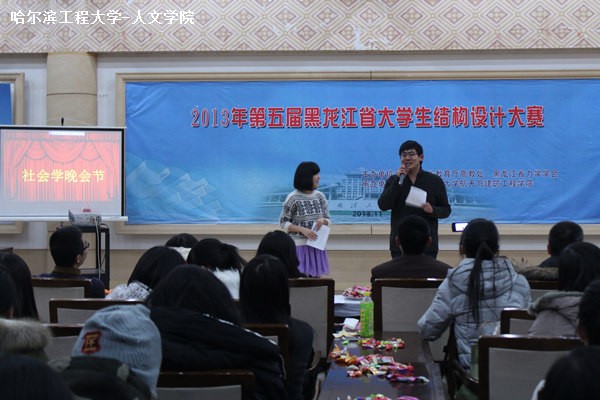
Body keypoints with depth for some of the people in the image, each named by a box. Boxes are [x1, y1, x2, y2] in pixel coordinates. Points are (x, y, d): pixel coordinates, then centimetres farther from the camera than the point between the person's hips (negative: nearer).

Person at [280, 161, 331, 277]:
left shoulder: (320, 196, 5)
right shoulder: (293, 198, -9)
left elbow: (328, 220, 12)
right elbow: (283, 223, -6)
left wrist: (323, 221, -12)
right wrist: (303, 230, -18)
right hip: (299, 245, -5)